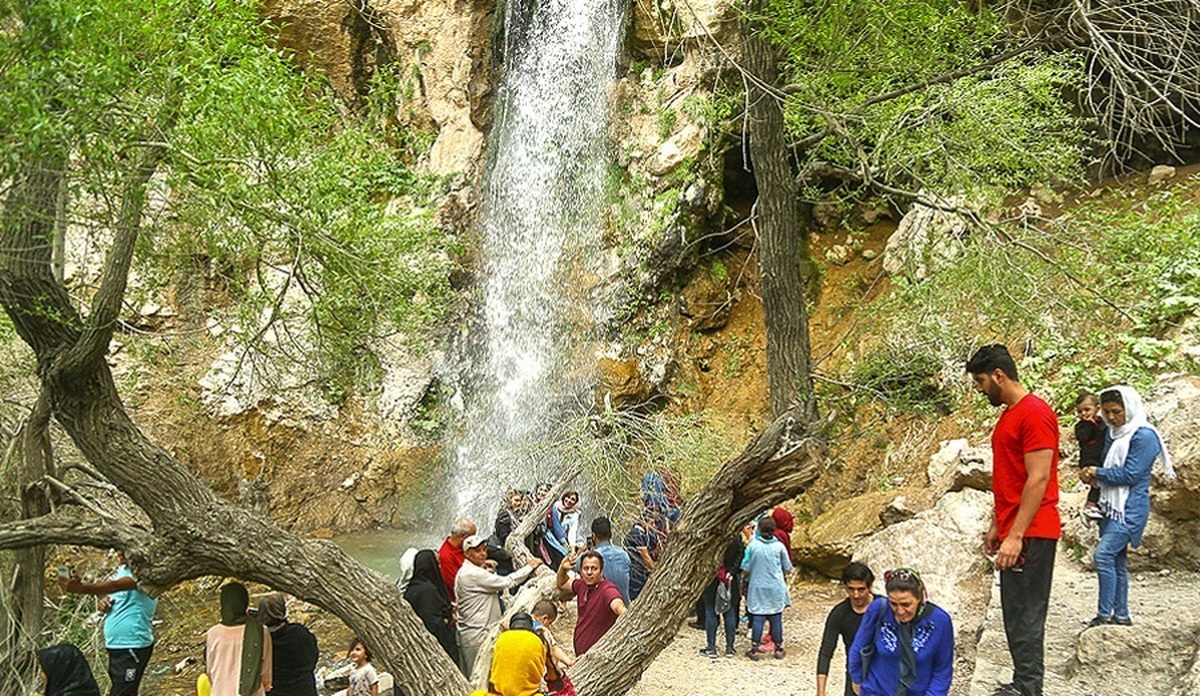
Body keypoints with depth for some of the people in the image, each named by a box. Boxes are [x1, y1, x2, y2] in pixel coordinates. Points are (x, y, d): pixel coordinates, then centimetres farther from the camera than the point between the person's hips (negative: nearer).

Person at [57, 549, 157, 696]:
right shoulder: (121, 570, 12)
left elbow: (116, 585, -36)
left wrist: (83, 588, -52)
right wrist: (102, 603, -2)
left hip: (132, 647, -9)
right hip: (115, 645, 10)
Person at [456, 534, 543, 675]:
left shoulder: (464, 572, 16)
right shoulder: (474, 574, -17)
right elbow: (506, 582, -15)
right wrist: (529, 567, -5)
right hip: (477, 633, -11)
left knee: (468, 677, 13)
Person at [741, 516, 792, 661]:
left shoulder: (752, 546, -9)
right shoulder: (779, 546, -7)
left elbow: (745, 569, -6)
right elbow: (788, 568, 2)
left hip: (758, 587, -1)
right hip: (776, 588, 1)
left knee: (757, 618, 4)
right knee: (776, 619, 9)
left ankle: (756, 648, 6)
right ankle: (778, 648, 18)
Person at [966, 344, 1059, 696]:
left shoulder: (1034, 413, -14)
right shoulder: (1009, 414, 17)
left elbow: (1038, 479, -19)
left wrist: (1016, 535, -22)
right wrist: (996, 526, 21)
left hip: (1030, 535, -10)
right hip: (1013, 532, 10)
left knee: (1025, 616, -7)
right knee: (1015, 614, 13)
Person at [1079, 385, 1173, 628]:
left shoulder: (1144, 436, -12)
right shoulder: (1113, 434, 14)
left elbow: (1130, 474, -17)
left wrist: (1097, 472, -8)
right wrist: (1093, 476, -3)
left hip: (1130, 509, -9)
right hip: (1111, 506, 9)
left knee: (1104, 554, -18)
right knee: (1116, 561, 11)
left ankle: (1104, 615, -14)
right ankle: (1121, 616, 18)